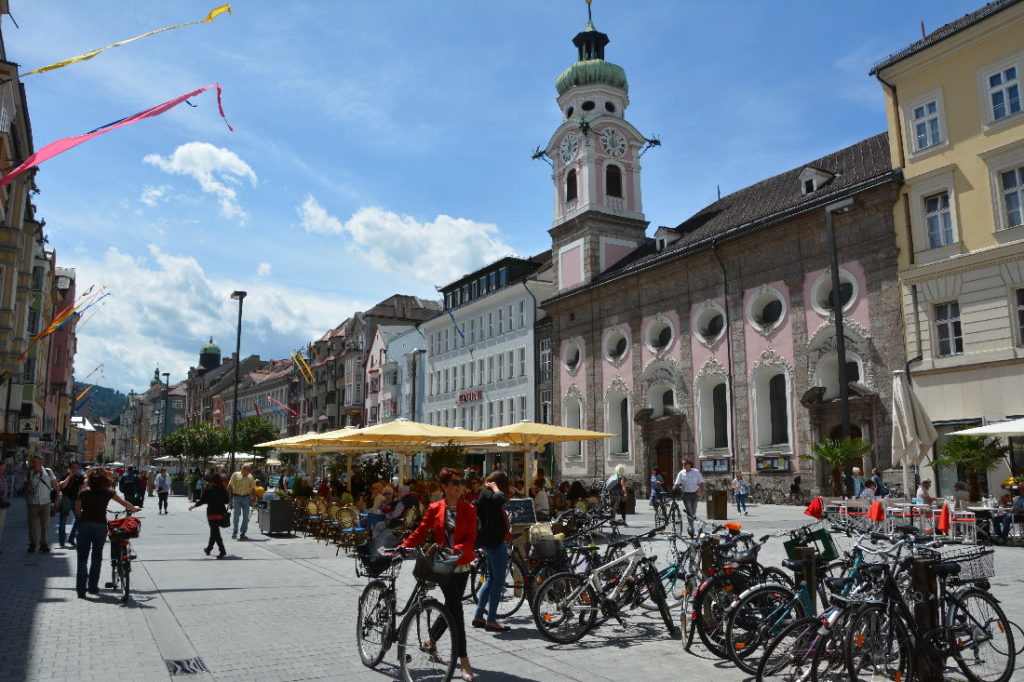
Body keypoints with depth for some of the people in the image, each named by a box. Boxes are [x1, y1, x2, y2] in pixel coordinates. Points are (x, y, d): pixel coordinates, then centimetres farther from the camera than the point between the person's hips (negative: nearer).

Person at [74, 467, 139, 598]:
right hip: (100, 525, 0)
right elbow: (124, 503, 10)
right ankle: (93, 587, 18)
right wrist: (134, 508, 28)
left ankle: (81, 590, 1)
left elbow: (77, 511, 3)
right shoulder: (108, 493, 2)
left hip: (84, 524, 0)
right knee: (97, 557, 14)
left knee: (82, 558, 5)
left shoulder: (83, 492, 2)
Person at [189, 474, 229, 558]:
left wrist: (193, 506, 9)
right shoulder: (223, 490, 0)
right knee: (214, 531, 20)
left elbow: (201, 501, -7)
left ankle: (222, 550, -10)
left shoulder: (207, 490, -10)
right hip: (221, 512, 4)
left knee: (215, 532, -1)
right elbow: (226, 501, 6)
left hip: (212, 513, -4)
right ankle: (209, 548, 34)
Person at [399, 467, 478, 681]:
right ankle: (465, 663, -8)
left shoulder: (469, 509, -1)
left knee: (451, 607, 14)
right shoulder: (434, 509, 0)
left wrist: (457, 549, -27)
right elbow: (420, 533, 2)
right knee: (456, 607, -10)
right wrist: (400, 549, -7)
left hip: (462, 565, 2)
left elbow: (471, 539, -9)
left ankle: (431, 640, 43)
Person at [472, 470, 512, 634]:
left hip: (489, 541, 11)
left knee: (491, 579, 16)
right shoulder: (487, 494, -16)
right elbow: (500, 498, -37)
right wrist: (494, 487, -19)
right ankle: (491, 620, -1)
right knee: (499, 580, -5)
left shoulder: (485, 493, 15)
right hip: (494, 541, -11)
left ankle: (478, 617, 20)